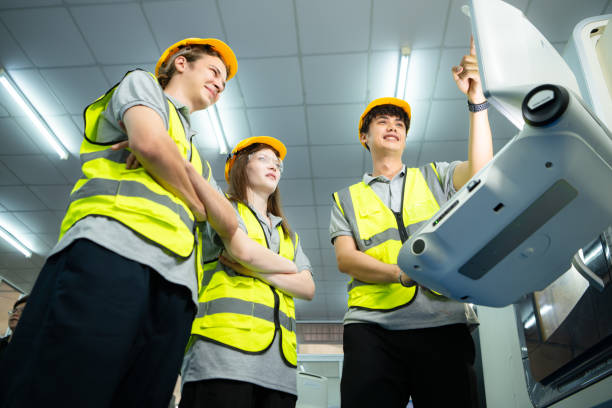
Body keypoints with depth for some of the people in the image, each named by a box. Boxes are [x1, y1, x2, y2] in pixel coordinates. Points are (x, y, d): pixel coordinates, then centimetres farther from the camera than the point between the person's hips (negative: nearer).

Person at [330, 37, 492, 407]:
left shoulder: (434, 176, 21)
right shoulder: (346, 199, 19)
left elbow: (480, 171, -1)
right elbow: (345, 258, 3)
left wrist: (476, 100, -5)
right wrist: (401, 273, -15)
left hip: (443, 323, 1)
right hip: (372, 326, 0)